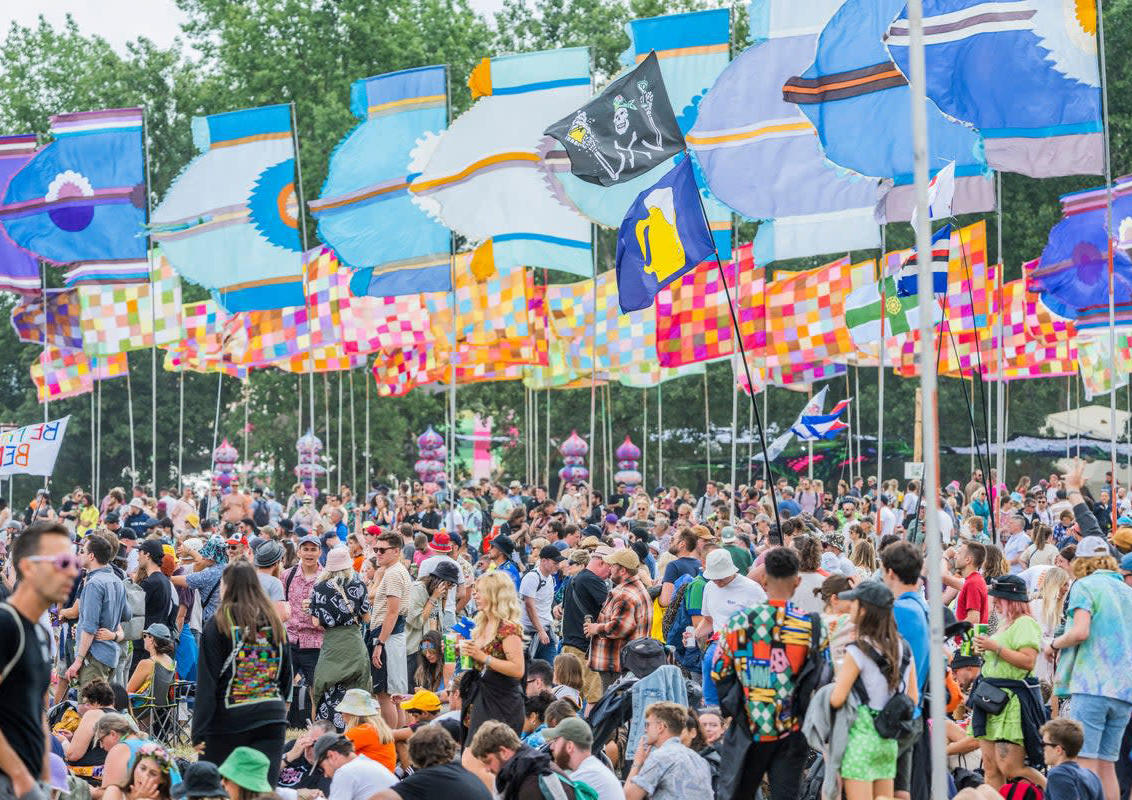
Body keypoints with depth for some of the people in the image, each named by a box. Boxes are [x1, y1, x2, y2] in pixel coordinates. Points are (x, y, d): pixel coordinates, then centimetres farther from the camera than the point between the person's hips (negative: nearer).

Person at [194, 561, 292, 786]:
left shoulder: (219, 623, -4)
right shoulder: (275, 623, 10)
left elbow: (207, 682, -7)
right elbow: (286, 676, 16)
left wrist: (199, 733, -7)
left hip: (230, 716, -4)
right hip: (272, 717, 4)